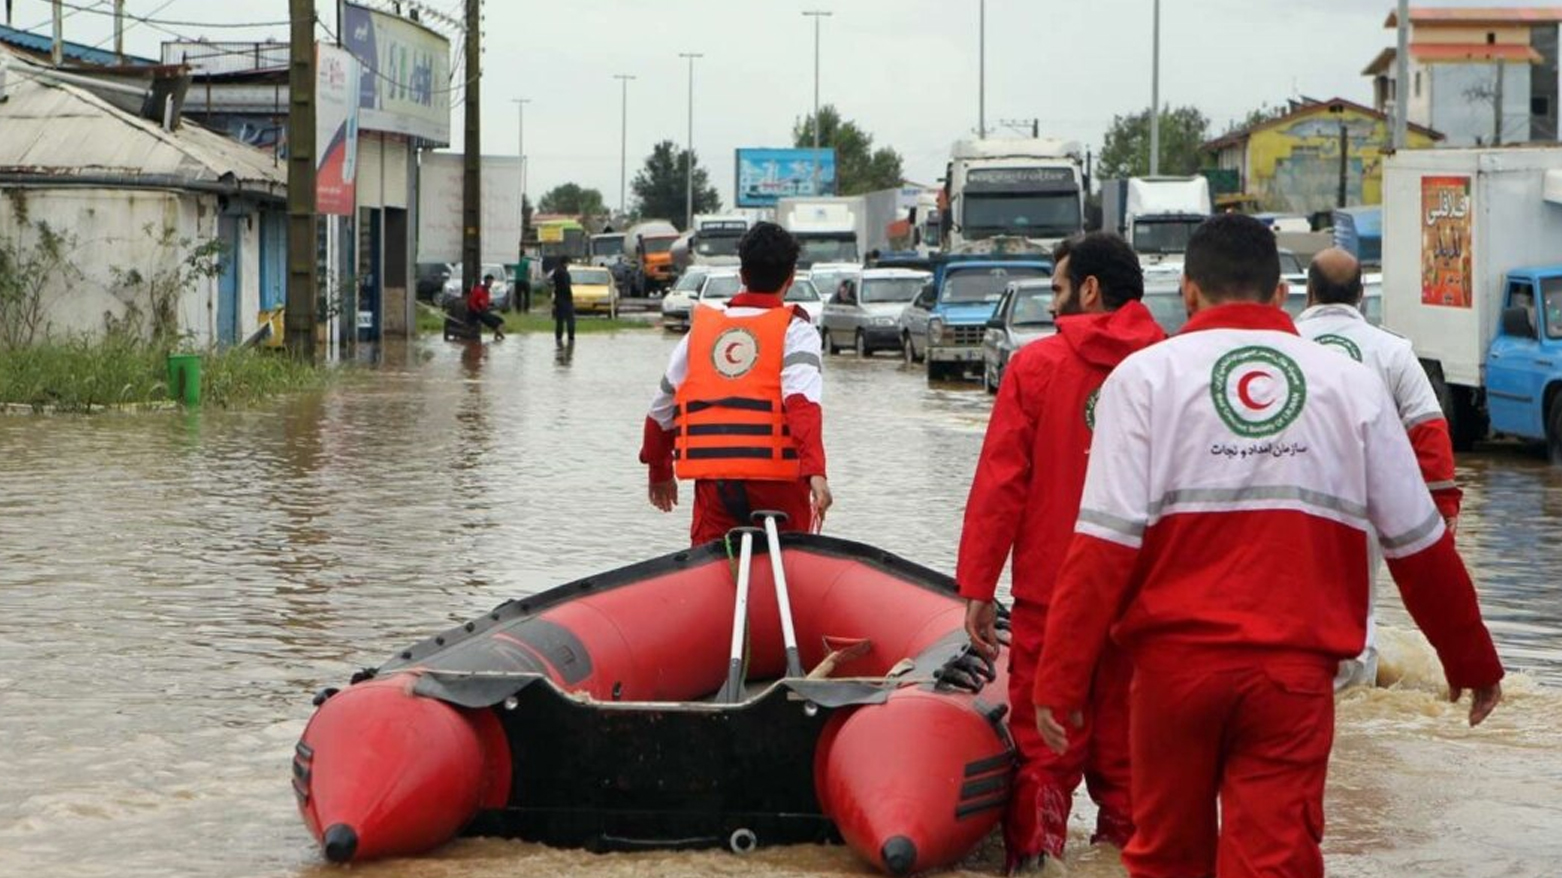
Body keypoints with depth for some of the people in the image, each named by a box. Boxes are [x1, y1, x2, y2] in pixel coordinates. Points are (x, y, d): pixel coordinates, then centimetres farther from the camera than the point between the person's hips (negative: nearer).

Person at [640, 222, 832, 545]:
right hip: (775, 480, -2)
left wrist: (659, 472, 33)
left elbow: (661, 411, 18)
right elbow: (802, 401, -15)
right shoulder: (794, 329, 3)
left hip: (712, 480, 2)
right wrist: (815, 471, -26)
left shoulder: (702, 327, 14)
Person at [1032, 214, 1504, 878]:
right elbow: (1420, 546, 10)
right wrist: (1473, 662, 22)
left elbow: (1106, 543, -8)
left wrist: (1060, 679, -6)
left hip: (1176, 664, 0)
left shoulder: (1145, 376, 1)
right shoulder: (1351, 385, 7)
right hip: (1296, 674, 0)